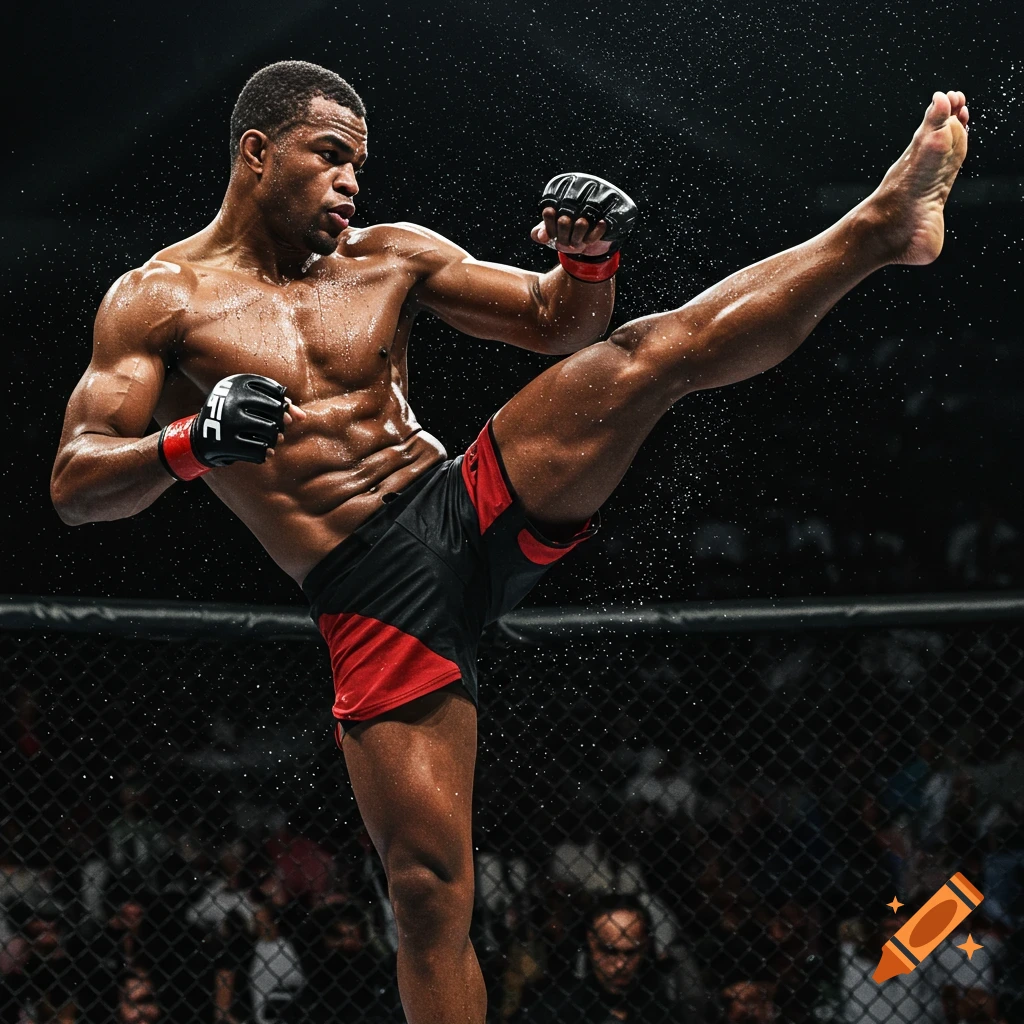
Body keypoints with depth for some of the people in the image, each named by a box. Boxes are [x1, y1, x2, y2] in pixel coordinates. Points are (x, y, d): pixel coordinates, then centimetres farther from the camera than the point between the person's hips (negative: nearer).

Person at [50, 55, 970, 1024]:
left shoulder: (389, 257, 13)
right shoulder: (158, 300, 2)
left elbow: (559, 325, 17)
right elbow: (74, 485, -5)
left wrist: (589, 260, -6)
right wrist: (189, 444, -26)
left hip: (474, 508, 3)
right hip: (371, 597, -3)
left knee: (645, 354, -17)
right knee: (427, 884, -7)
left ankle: (881, 227, -24)